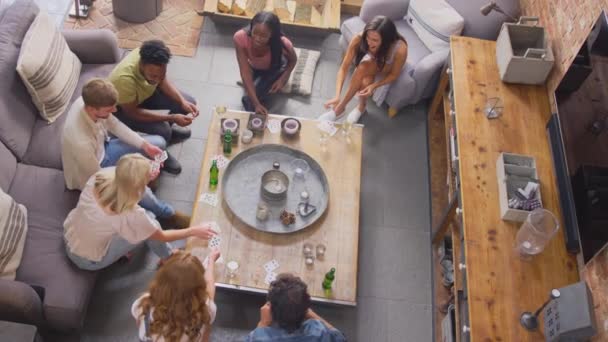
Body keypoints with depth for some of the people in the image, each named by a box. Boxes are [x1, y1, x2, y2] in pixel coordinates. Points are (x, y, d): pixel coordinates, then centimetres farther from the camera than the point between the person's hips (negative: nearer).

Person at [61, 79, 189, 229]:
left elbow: (114, 125, -4)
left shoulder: (90, 101, -24)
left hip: (102, 148, 7)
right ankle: (168, 215, 4)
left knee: (159, 143, 3)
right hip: (90, 176, -7)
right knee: (140, 191, -26)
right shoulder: (81, 142, -43)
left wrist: (145, 145, -11)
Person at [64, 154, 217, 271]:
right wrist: (194, 231, -3)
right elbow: (162, 236, -13)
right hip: (88, 260, -6)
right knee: (150, 222, -3)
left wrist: (144, 177, -7)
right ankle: (168, 258, 22)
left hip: (69, 237, 6)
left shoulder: (101, 175, -21)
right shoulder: (130, 215, -33)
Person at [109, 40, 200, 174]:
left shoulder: (150, 57, -27)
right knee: (163, 131, -26)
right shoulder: (125, 79, -44)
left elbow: (163, 81, -7)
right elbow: (132, 112, -31)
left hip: (146, 93, 6)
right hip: (122, 108, -6)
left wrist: (183, 101, -23)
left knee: (189, 102, -4)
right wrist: (171, 118, -34)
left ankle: (169, 128, 24)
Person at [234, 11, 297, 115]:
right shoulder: (240, 38, -38)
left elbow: (293, 60, -12)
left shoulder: (283, 44, -38)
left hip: (275, 69, -3)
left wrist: (282, 79, -27)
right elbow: (245, 73, -35)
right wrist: (256, 103, -39)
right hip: (254, 68, 3)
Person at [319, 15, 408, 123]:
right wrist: (337, 95, -42)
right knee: (365, 81, -33)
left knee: (364, 66, -33)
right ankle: (361, 106, -4)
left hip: (384, 74, -1)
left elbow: (394, 75, -22)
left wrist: (373, 86, -37)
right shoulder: (359, 39, -34)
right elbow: (344, 68, -31)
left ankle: (340, 107, -16)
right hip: (367, 67, 1)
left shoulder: (400, 49, -39)